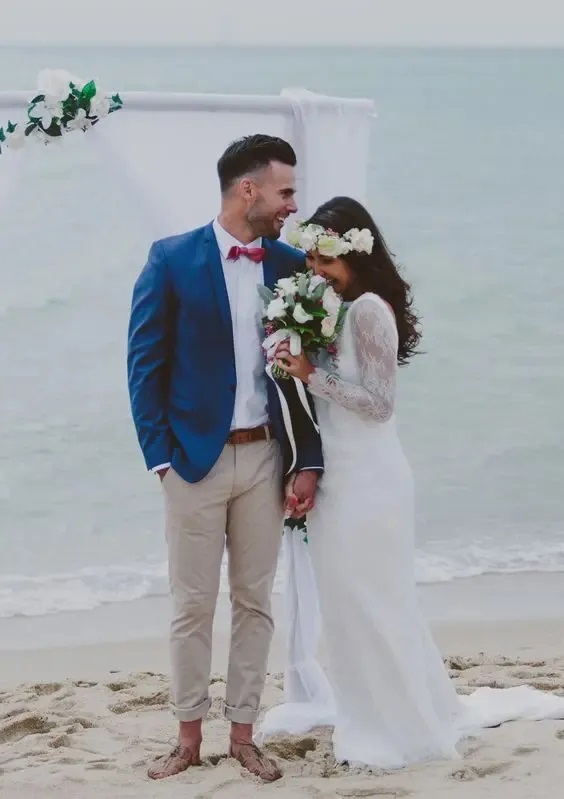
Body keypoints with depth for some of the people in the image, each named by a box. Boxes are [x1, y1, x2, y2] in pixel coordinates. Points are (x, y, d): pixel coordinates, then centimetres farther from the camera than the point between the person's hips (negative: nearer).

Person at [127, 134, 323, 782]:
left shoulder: (291, 267, 3)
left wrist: (309, 463, -1)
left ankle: (243, 735, 18)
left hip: (265, 459, 3)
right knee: (192, 606, 5)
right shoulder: (172, 261, -6)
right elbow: (145, 364, -4)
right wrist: (161, 455, -9)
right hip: (196, 458, -3)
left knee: (255, 602, 8)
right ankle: (188, 738, 16)